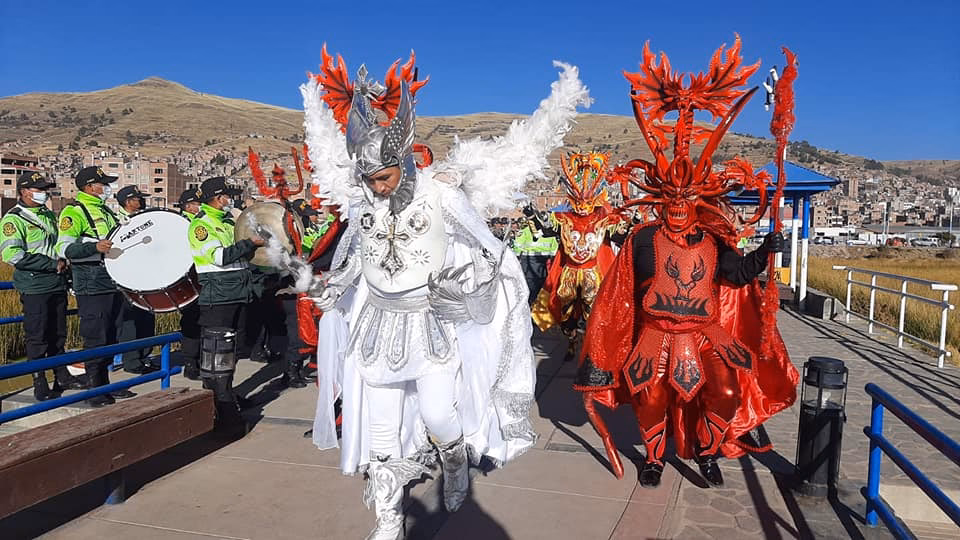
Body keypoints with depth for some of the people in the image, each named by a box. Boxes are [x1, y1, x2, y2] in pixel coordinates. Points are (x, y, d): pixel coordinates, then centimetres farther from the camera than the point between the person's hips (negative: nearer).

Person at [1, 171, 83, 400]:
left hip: (58, 285, 7)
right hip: (34, 289, -7)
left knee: (58, 335, 15)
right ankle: (40, 386, 9)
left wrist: (64, 264, 9)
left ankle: (62, 377, 26)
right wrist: (53, 265, -18)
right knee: (37, 339, 0)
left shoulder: (49, 215, 15)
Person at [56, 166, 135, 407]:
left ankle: (105, 384, 25)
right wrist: (95, 247, -32)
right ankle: (95, 391, 6)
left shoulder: (105, 211, 17)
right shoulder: (74, 212, -8)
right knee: (95, 339, -3)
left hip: (114, 283, 8)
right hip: (92, 286, -8)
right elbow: (64, 249, -20)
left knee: (111, 337, 14)